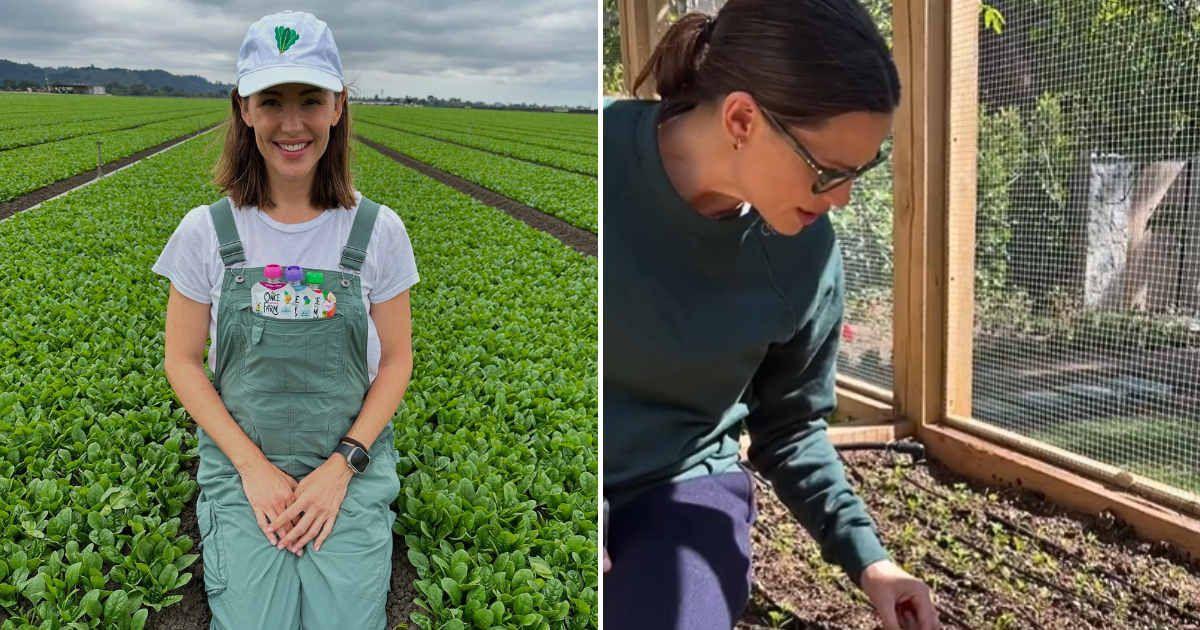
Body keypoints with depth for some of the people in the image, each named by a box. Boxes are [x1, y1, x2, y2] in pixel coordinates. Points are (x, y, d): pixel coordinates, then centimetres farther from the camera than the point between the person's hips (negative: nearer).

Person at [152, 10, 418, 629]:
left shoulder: (377, 230, -5)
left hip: (352, 465, 0)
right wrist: (253, 466, -9)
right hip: (241, 466, 0)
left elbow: (396, 359, 1)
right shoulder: (207, 232, -4)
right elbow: (182, 361, 1)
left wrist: (342, 467, -9)